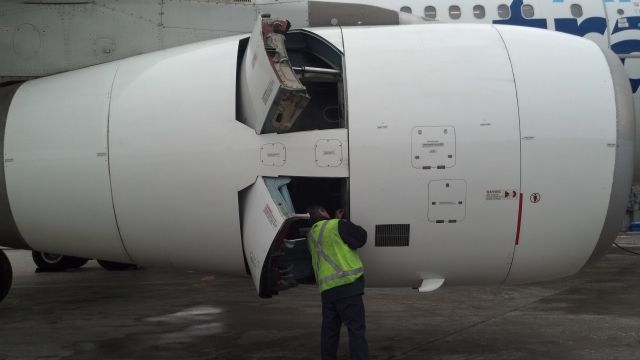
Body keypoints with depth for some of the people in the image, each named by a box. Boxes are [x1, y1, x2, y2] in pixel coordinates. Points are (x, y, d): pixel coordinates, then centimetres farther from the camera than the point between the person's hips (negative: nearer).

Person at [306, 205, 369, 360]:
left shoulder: (311, 235, 19)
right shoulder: (336, 225, -3)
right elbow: (360, 239, -2)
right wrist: (344, 222, 13)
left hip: (326, 289, 7)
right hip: (347, 283, -7)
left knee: (329, 329, 13)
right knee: (356, 329, -7)